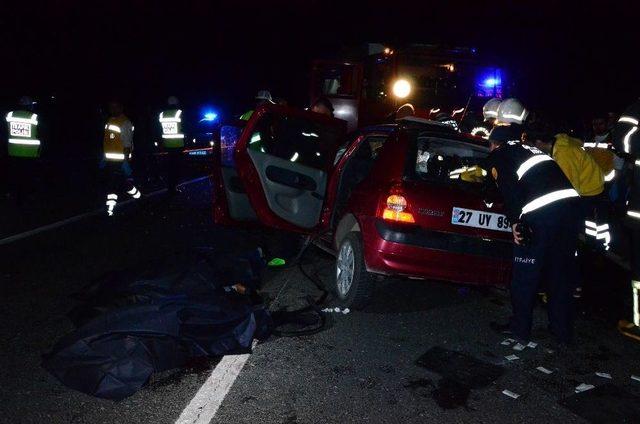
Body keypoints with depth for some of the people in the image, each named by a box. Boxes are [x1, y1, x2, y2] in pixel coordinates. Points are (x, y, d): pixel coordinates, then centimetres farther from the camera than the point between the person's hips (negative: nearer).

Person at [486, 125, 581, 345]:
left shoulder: (497, 156, 10)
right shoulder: (530, 149, 32)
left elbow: (508, 187, -5)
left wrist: (515, 221, -7)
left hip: (541, 212, -7)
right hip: (570, 202, 7)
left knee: (525, 272, 9)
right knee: (559, 271, 19)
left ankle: (520, 327, 21)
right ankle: (562, 331, 28)